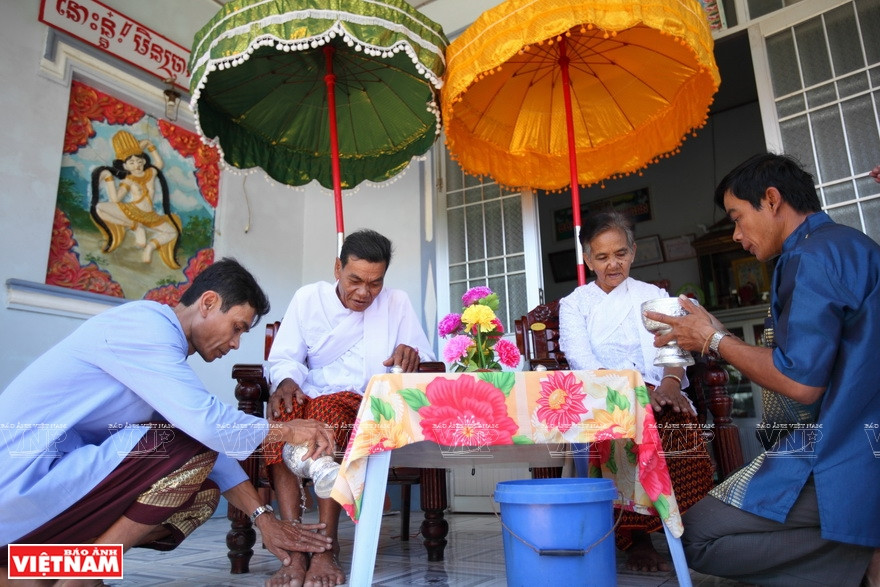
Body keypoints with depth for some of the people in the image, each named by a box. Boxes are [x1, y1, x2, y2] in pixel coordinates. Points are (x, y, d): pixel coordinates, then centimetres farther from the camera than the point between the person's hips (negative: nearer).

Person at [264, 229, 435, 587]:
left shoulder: (397, 303, 8)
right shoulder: (308, 298, 9)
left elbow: (428, 365, 3)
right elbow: (285, 358, 6)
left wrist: (412, 356, -22)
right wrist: (286, 381, -17)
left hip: (371, 408, -1)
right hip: (312, 399, 2)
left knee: (325, 408, -35)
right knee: (284, 411, -34)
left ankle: (325, 547, -32)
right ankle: (294, 550, -33)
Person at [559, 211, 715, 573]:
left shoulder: (653, 296, 18)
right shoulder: (574, 304, 12)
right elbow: (582, 360, -6)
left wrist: (669, 384, -22)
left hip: (655, 395, 2)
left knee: (680, 425, -32)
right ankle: (634, 536, -18)